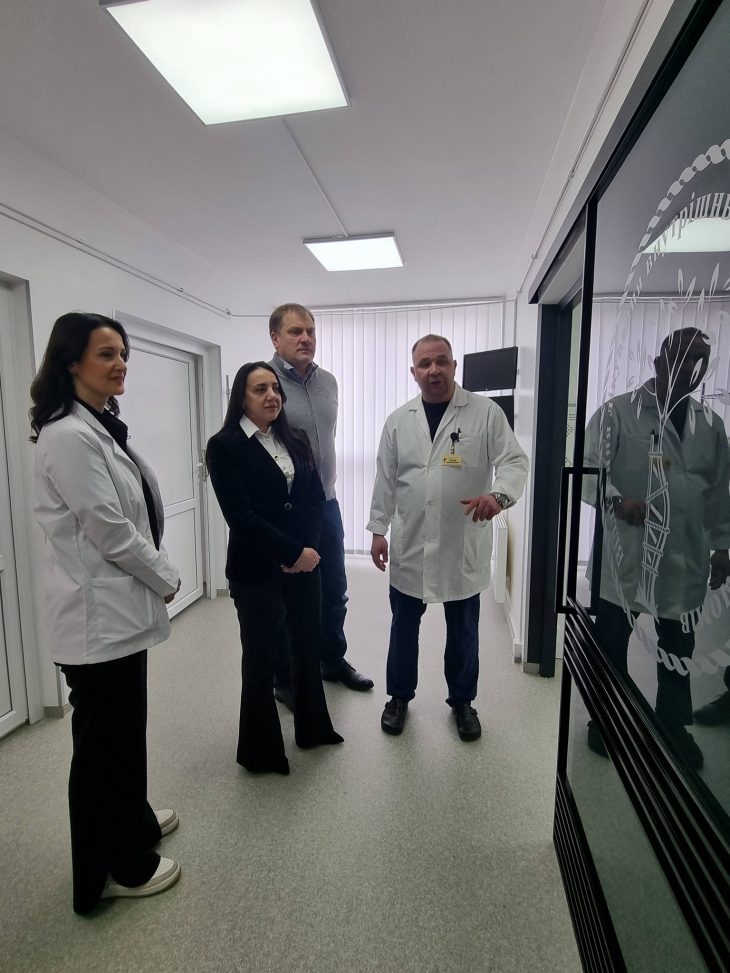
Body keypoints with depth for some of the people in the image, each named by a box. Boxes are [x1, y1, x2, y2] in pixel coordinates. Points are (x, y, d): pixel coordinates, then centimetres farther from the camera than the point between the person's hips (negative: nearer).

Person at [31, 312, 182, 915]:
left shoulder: (103, 428, 11)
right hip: (99, 613, -9)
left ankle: (132, 821, 47)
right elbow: (110, 531, -22)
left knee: (124, 729, 25)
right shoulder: (69, 436, -20)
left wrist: (157, 578, 8)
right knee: (104, 740, 9)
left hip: (120, 604, 9)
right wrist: (167, 578, -9)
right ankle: (113, 868, 31)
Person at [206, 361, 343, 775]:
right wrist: (293, 552, -16)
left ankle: (313, 728, 41)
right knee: (260, 658, 8)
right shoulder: (225, 445, -9)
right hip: (256, 569, -5)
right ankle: (261, 751, 30)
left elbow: (316, 497, 5)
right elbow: (240, 515, -16)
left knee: (309, 646, 18)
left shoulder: (296, 440, 8)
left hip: (305, 563, 6)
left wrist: (309, 547, -10)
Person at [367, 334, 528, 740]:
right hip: (410, 546, 2)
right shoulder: (398, 420, 4)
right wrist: (379, 529, 4)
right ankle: (400, 696, 35)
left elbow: (515, 461, -10)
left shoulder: (486, 412, -5)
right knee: (404, 627, 14)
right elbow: (386, 479, 6)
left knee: (463, 631, 14)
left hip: (464, 546, -1)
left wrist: (498, 494, -30)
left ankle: (462, 701, 36)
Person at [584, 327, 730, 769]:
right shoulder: (618, 412, -7)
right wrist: (616, 500, -30)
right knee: (612, 642, 10)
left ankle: (675, 725, 40)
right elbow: (589, 468, -12)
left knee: (679, 647, 19)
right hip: (626, 554, -4)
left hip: (685, 558, 5)